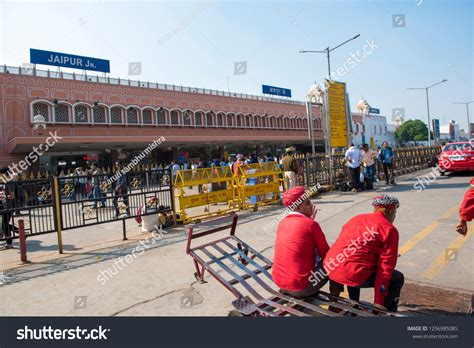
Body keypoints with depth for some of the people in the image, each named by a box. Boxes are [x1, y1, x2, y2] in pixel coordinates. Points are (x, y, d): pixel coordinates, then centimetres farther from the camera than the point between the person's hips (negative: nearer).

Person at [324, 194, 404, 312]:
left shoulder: (356, 218, 19)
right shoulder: (389, 229, 0)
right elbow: (386, 266, -4)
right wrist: (379, 302, 0)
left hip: (330, 268, 7)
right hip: (354, 275, -7)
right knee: (398, 278, 15)